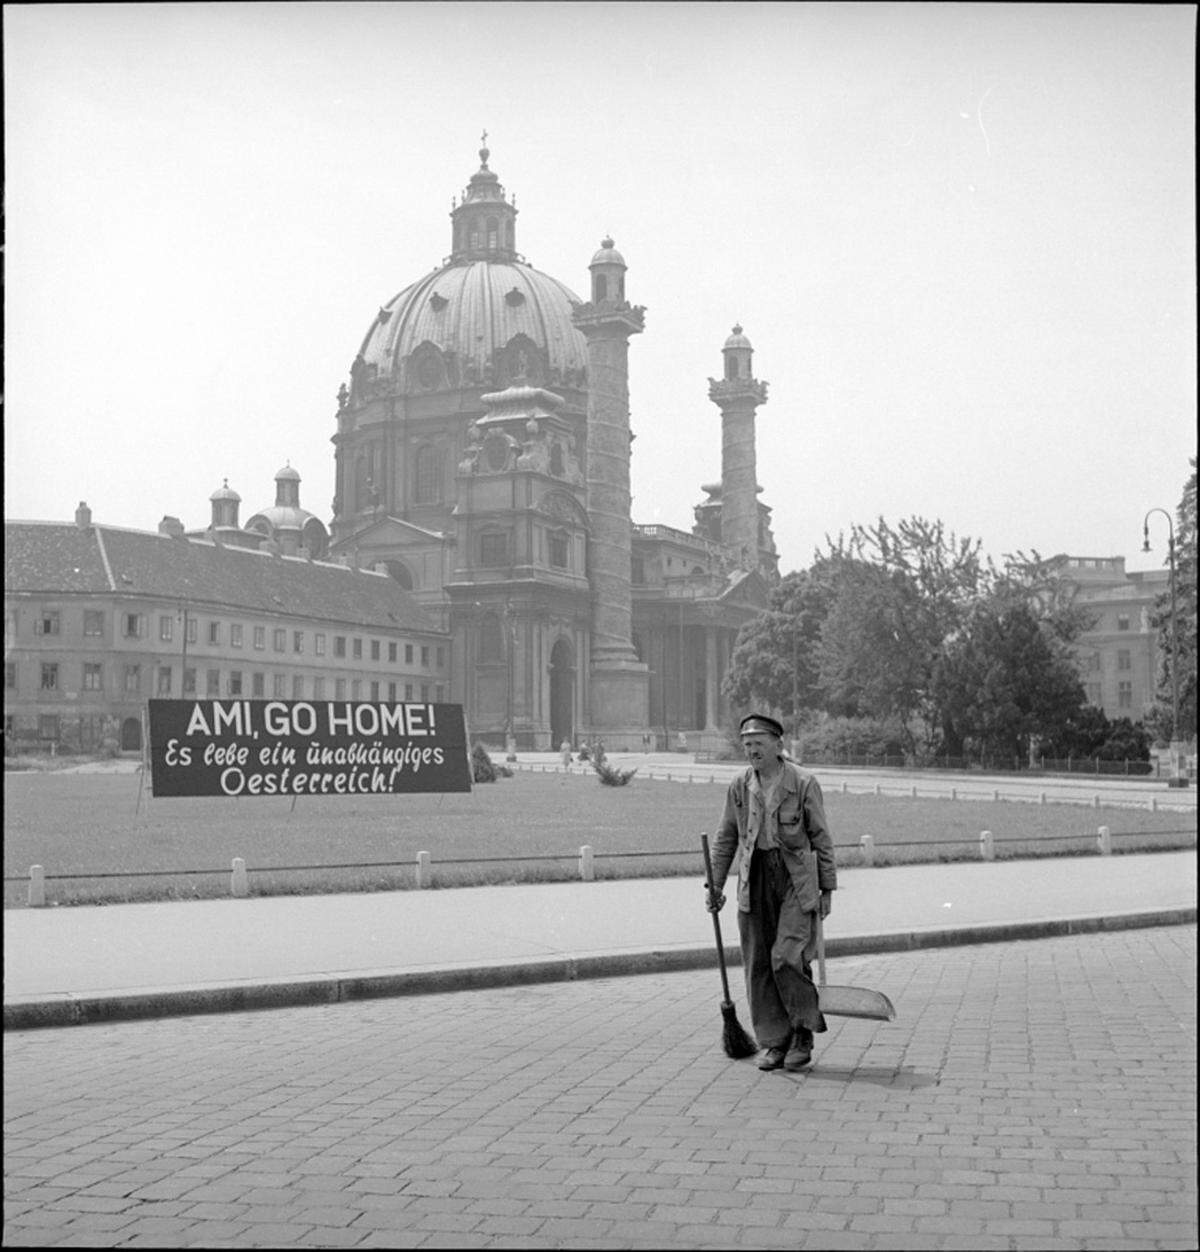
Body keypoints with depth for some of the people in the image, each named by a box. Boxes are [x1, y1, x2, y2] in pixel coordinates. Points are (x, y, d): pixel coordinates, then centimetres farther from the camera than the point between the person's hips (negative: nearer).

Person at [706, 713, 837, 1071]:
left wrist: (827, 888, -1)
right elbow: (725, 838, 14)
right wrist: (715, 885, 10)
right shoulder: (739, 786, 6)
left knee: (787, 957, -13)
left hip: (796, 880, -4)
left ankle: (804, 1033, 8)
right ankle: (775, 1043, 14)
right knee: (758, 965, 3)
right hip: (755, 880, 4)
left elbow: (821, 838, 0)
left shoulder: (803, 783, -5)